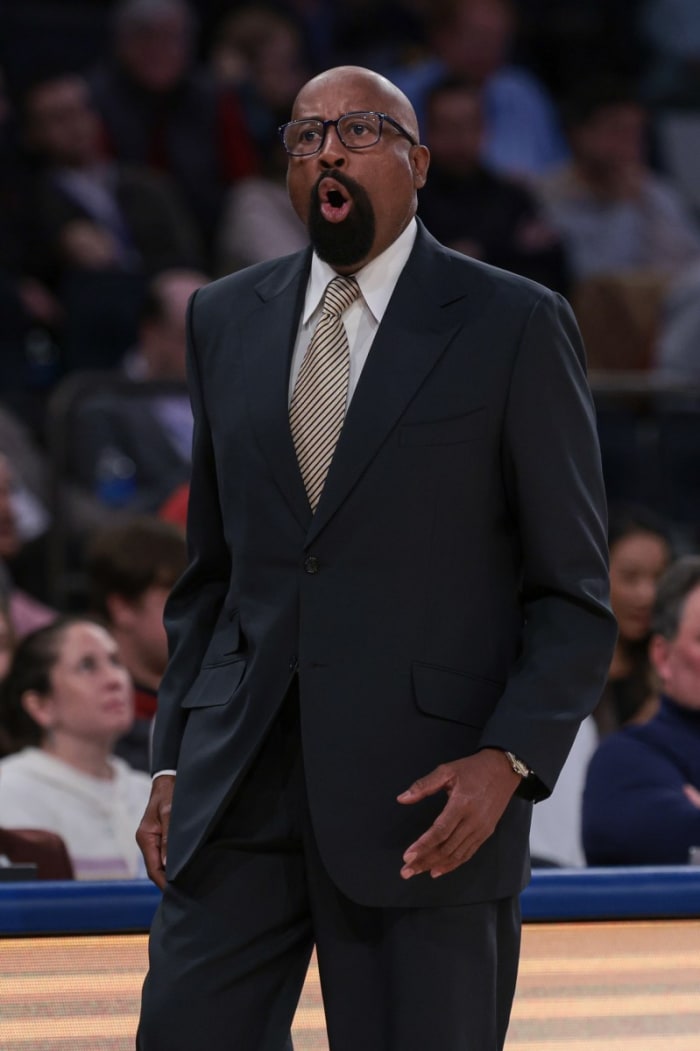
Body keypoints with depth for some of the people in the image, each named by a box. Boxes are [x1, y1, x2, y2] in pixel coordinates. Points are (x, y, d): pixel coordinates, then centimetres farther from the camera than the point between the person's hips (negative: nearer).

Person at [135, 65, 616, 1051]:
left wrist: (509, 761, -15)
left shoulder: (516, 326, -1)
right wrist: (174, 761, 11)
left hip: (429, 798, -4)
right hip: (241, 783, 4)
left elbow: (574, 592, -1)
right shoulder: (226, 319, 13)